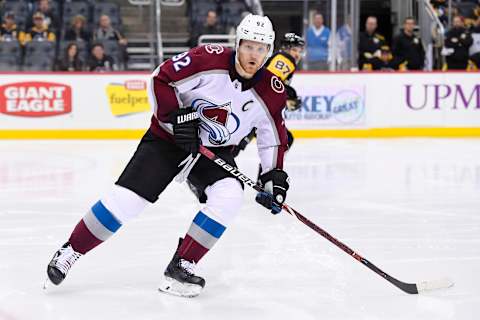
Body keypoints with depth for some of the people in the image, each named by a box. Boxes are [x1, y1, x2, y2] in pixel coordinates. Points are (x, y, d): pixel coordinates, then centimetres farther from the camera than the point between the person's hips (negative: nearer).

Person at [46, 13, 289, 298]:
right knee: (127, 198, -13)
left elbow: (275, 137, 3)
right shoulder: (209, 59, -21)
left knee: (230, 195, -25)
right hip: (168, 137, -3)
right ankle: (71, 251, 6)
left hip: (216, 150, 3)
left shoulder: (272, 92, -11)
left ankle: (181, 267, -13)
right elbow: (162, 78, -13)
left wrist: (276, 176, -5)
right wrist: (175, 116, -22)